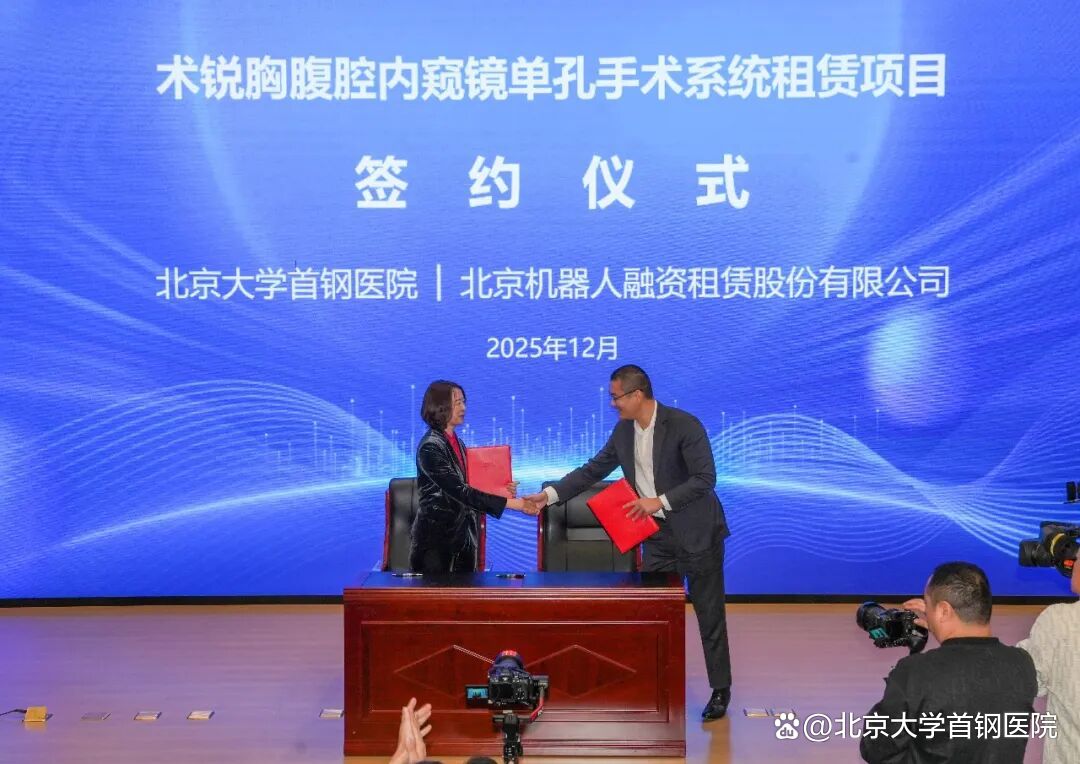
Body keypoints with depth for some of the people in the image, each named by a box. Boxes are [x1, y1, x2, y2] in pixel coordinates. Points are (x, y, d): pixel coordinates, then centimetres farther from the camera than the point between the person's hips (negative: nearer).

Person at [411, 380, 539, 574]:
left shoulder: (458, 443, 12)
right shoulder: (430, 447, -15)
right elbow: (459, 491, -23)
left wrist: (504, 491, -4)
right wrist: (510, 503, -24)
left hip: (463, 535, 8)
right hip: (436, 536, -8)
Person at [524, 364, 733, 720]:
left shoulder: (684, 424, -19)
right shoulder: (623, 430, 1)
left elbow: (706, 477, -21)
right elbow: (592, 470, 6)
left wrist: (660, 501, -25)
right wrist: (549, 494, -3)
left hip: (696, 531, -6)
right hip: (657, 534, 6)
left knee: (710, 613, 5)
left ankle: (720, 689, 17)